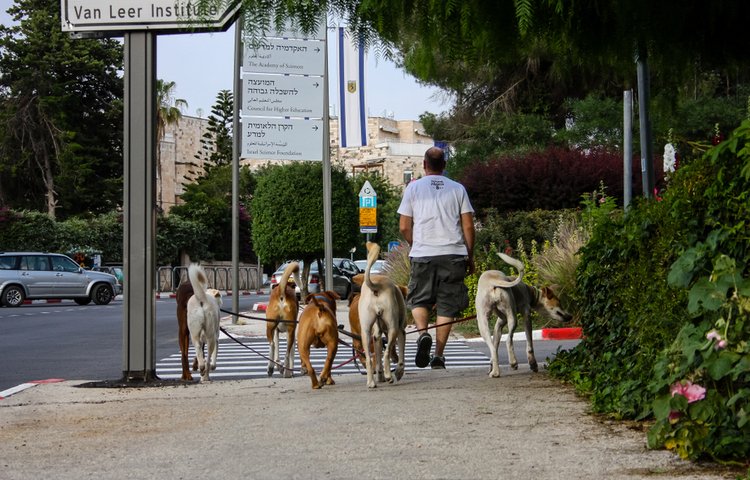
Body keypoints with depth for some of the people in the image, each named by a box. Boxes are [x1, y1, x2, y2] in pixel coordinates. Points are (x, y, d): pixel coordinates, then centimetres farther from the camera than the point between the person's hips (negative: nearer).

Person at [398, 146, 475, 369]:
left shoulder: (413, 187, 4)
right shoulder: (457, 189, 6)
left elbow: (404, 227, 3)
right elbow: (468, 226, 5)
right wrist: (470, 256, 15)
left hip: (423, 254, -1)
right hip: (453, 254, 1)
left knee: (419, 299, 13)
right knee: (446, 305, 5)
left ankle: (423, 332, -14)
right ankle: (438, 355, 2)